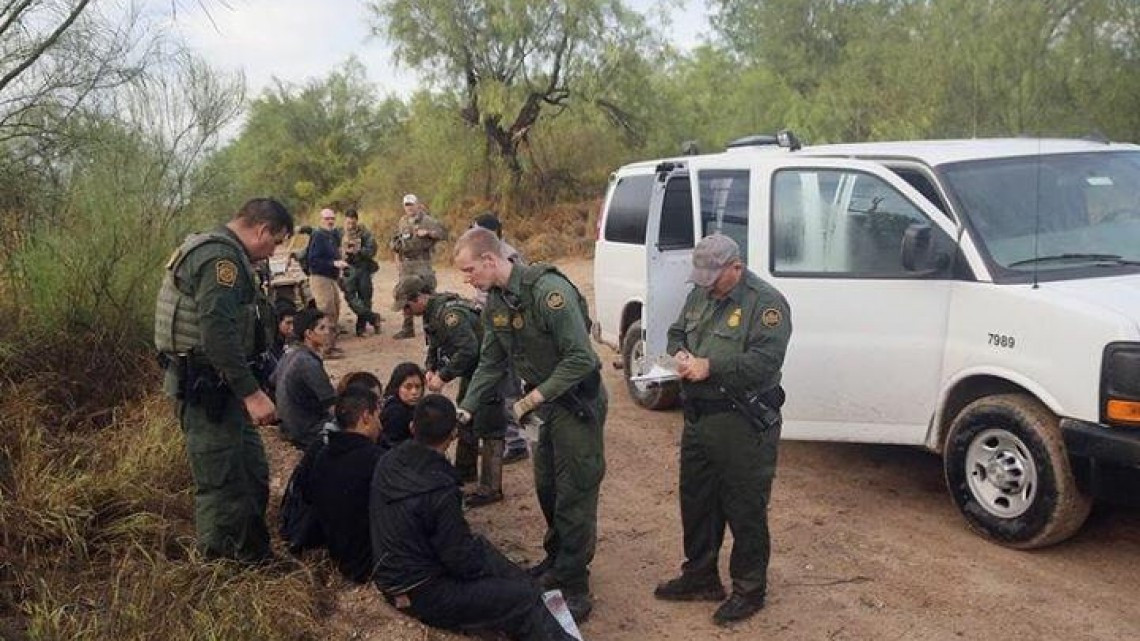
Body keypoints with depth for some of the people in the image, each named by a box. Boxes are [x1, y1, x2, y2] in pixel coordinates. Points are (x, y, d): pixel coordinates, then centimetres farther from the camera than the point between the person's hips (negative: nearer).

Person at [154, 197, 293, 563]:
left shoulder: (221, 252, 16)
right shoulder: (221, 258, -18)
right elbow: (217, 331, -29)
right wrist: (251, 392, -28)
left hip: (220, 386, 11)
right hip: (206, 387, -11)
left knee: (253, 474, 19)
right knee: (222, 484, -3)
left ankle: (255, 555, 33)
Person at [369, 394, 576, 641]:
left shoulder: (386, 462, -7)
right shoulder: (439, 490, -30)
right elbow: (463, 562, -21)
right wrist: (481, 552, 1)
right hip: (421, 594, -9)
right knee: (525, 599, -5)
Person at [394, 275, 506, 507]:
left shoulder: (449, 313, -26)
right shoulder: (432, 314, 7)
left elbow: (468, 349, -33)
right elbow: (435, 347, 18)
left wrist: (444, 376, -27)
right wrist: (430, 369, 0)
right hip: (471, 374, 11)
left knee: (488, 429, -8)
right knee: (464, 421, 22)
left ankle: (491, 488, -3)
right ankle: (465, 469, 39)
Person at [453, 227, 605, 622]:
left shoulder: (549, 291, -27)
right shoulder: (495, 302, 1)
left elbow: (581, 358, -27)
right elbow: (491, 364, 10)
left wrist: (532, 399, -23)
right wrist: (465, 410, 2)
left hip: (578, 401, -8)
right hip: (547, 402, 8)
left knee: (574, 497, -2)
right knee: (547, 487, 18)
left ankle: (575, 591, 9)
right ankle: (557, 563, 38)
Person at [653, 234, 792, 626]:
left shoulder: (766, 302, -15)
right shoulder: (701, 293, 10)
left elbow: (765, 361, -24)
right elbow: (677, 331, 20)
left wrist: (710, 367, -26)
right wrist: (679, 354, -3)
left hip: (743, 426, -8)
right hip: (698, 418, 8)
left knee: (745, 511, 4)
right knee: (696, 502, 19)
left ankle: (749, 591, 21)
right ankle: (699, 577, 36)